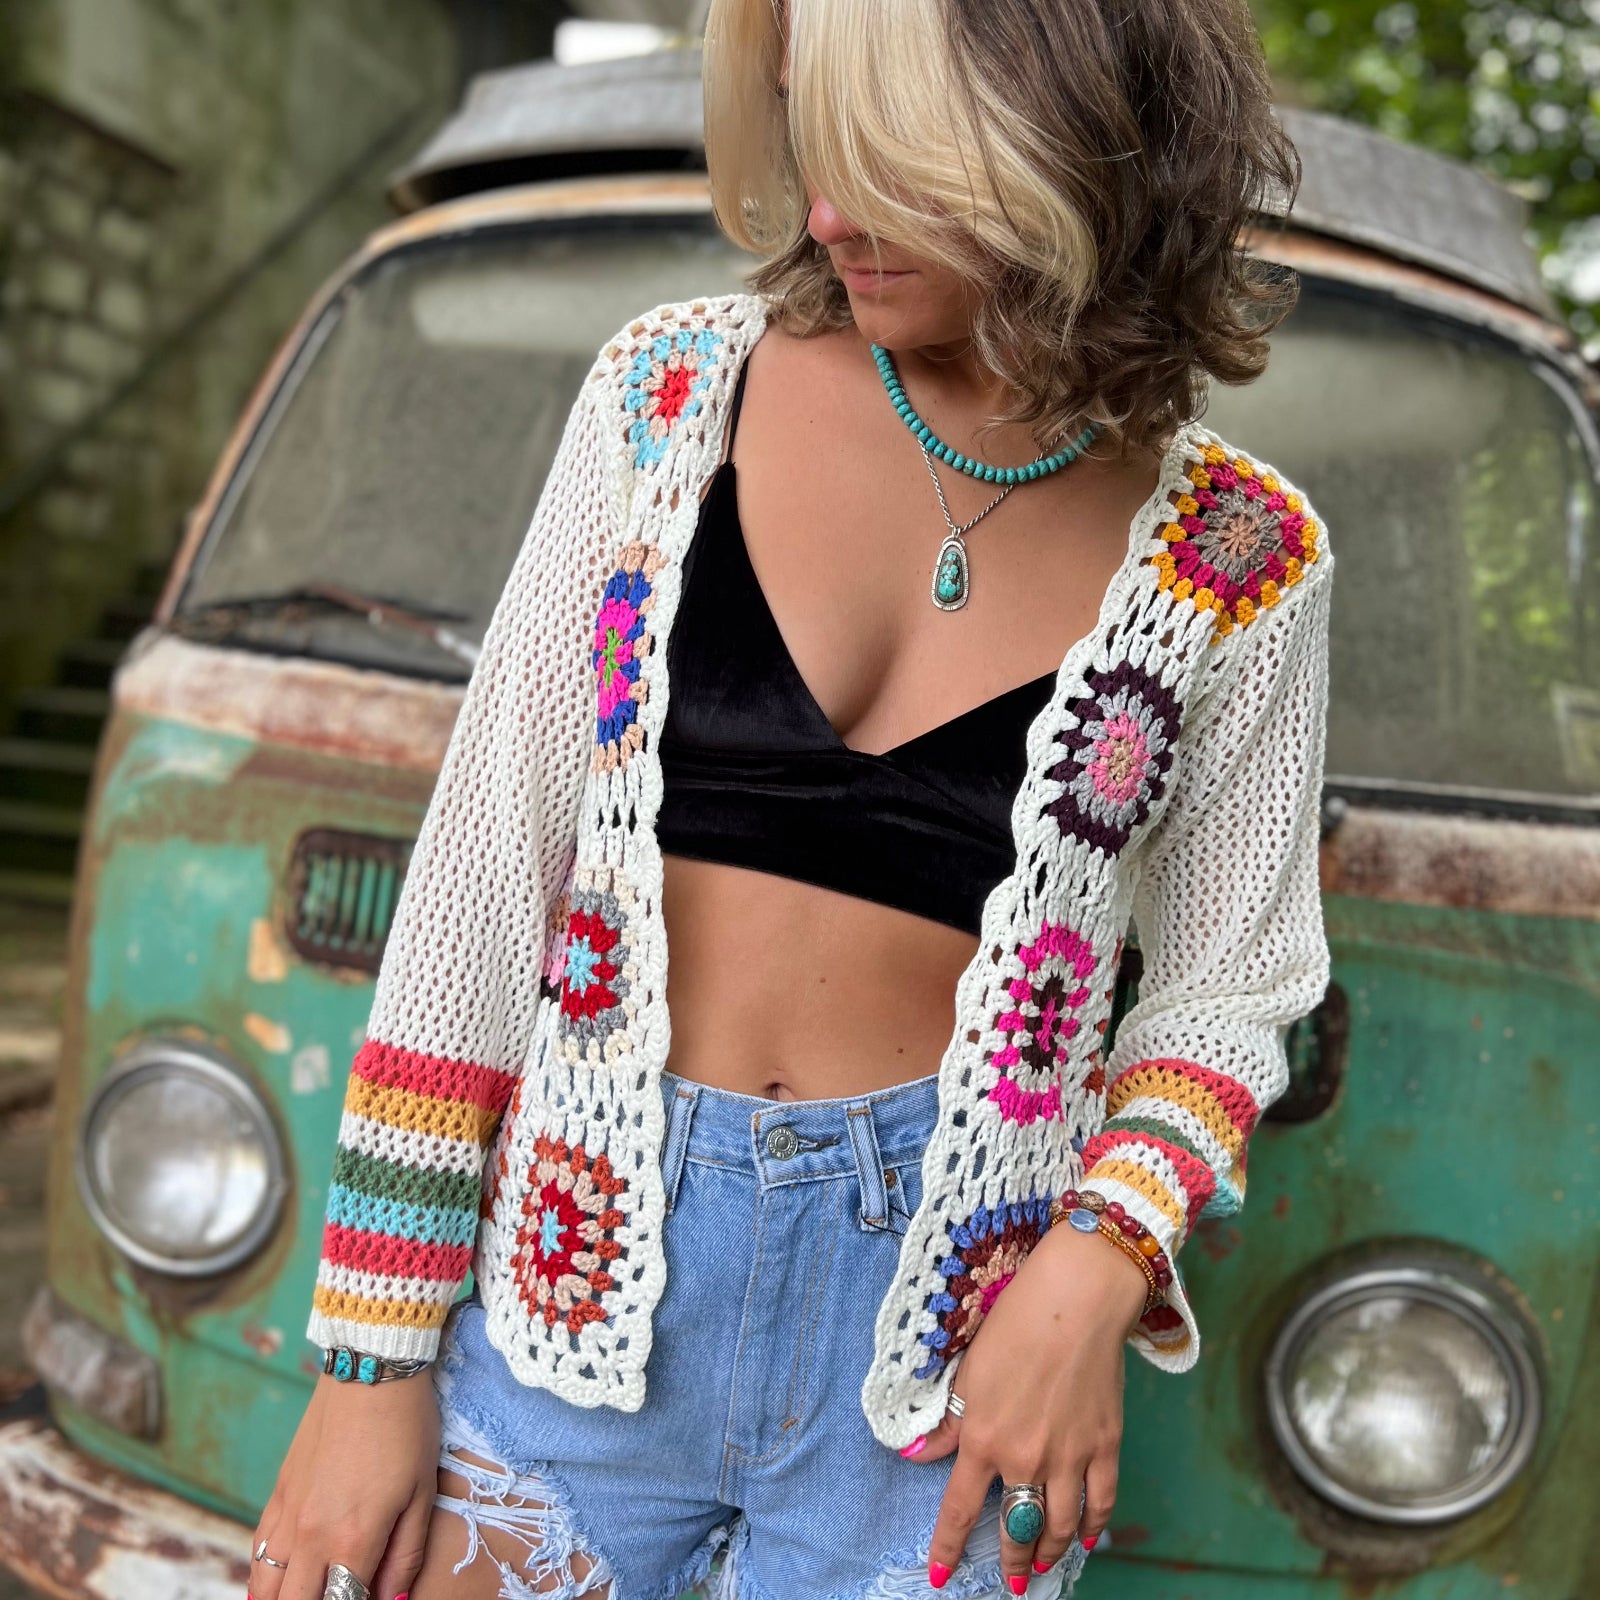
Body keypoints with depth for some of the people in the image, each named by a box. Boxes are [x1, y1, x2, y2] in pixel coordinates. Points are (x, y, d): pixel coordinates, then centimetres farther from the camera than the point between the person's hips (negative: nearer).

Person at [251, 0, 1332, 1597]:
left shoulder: (1236, 566, -6)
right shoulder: (674, 395, -5)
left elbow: (1225, 996, 5)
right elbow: (483, 867, -4)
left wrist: (1101, 1267, -14)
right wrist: (370, 1358, -3)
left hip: (937, 1338, 0)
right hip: (585, 1270, 1)